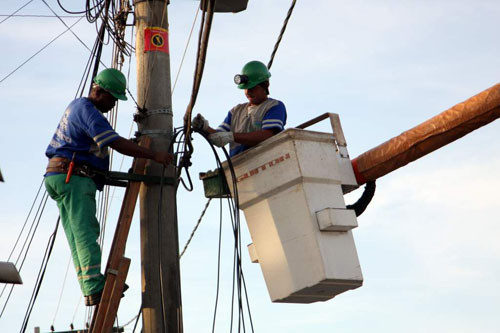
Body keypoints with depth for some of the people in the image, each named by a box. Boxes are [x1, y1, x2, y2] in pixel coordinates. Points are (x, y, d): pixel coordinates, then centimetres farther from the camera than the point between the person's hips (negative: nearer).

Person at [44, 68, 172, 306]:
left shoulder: (77, 105, 21)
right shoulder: (87, 110, -12)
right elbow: (118, 144, -20)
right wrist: (153, 155, -18)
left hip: (61, 177, 10)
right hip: (73, 178, -10)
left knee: (78, 235, 3)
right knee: (85, 232, -15)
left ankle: (90, 290, -1)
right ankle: (95, 289, -21)